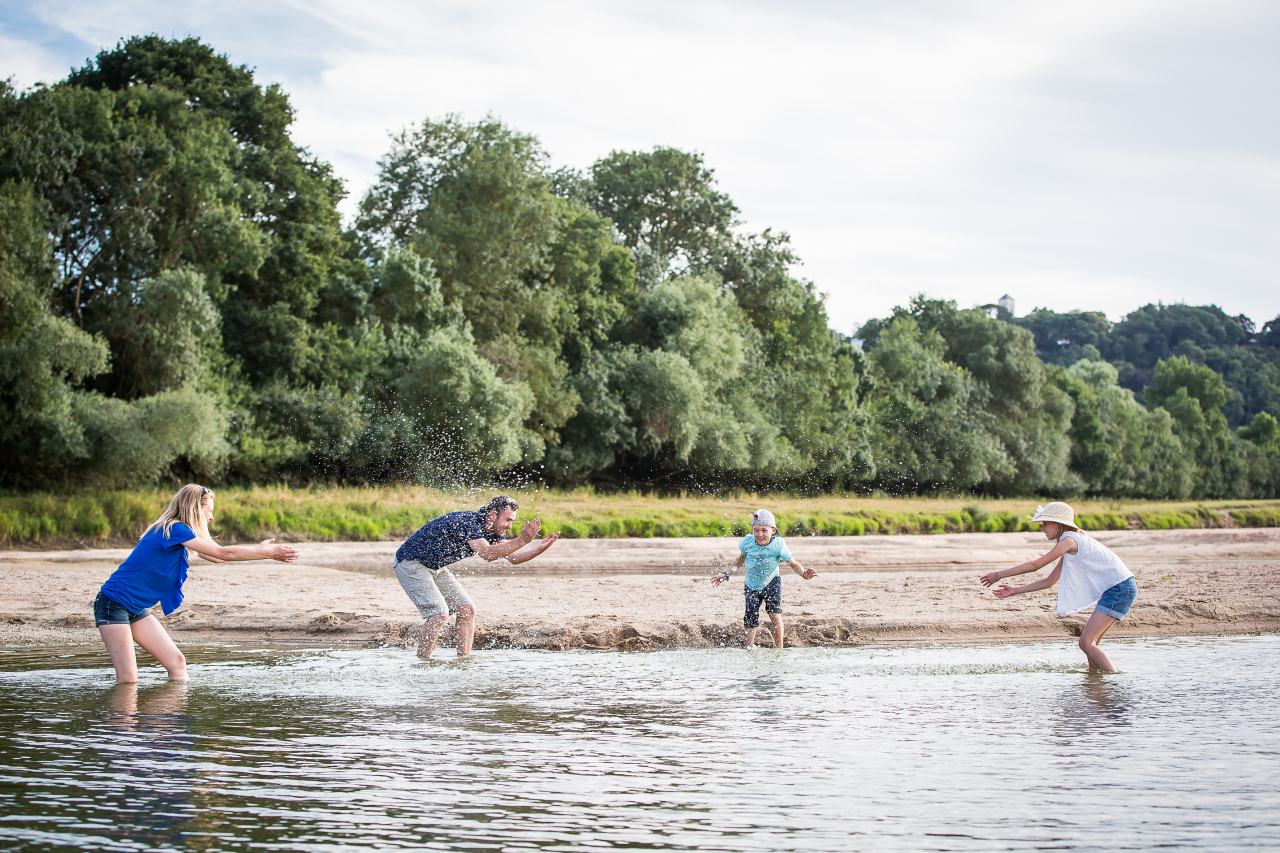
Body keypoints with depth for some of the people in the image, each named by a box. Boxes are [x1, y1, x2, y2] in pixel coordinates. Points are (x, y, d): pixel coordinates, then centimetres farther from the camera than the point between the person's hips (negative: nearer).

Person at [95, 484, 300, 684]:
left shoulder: (175, 531, 11)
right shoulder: (174, 530, -19)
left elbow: (214, 556, 16)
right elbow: (223, 553, -18)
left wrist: (261, 549, 11)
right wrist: (269, 553, -11)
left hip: (137, 609, 10)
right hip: (114, 604, -10)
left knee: (176, 663, 1)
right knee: (127, 679, -15)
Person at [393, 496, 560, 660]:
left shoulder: (492, 531, 1)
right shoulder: (468, 521, -28)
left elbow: (511, 557, -3)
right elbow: (487, 554, -41)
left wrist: (538, 549, -19)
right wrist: (522, 540, -46)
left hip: (436, 568, 10)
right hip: (410, 564, -10)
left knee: (467, 610, 2)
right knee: (439, 614, -20)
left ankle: (464, 659, 6)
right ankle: (422, 661, -10)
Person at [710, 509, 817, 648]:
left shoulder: (778, 545, -25)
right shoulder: (747, 542, -20)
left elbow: (793, 563, -12)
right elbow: (741, 559, 3)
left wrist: (803, 573, -31)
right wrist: (726, 574, 1)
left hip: (771, 581, -2)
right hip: (751, 584, 2)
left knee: (774, 613, -21)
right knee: (750, 621, 2)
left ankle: (779, 649, -12)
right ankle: (749, 649, 26)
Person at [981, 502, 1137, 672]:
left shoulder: (1069, 539, -10)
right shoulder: (1069, 550, 21)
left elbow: (1035, 564, -10)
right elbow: (1049, 581, 24)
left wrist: (999, 574, -5)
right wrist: (1015, 591, 20)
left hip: (1119, 588, -10)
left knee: (1086, 643, -15)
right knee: (1087, 643, 9)